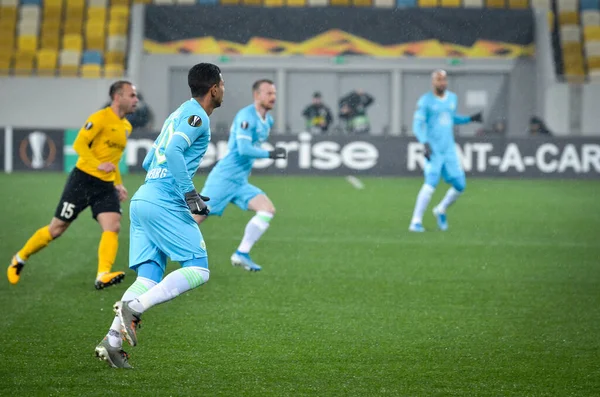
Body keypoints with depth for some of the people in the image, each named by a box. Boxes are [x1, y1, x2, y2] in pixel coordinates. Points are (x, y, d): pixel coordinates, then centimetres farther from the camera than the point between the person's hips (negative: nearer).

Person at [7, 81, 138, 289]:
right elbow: (79, 144, -19)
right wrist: (98, 165, -30)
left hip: (105, 185, 7)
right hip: (83, 179, -7)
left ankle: (102, 276, -26)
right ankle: (20, 259, 22)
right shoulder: (101, 118, -12)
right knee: (57, 228, 2)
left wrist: (118, 183, 17)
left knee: (113, 227, -17)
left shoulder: (126, 127, 14)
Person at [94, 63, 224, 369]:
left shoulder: (178, 115, 25)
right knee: (198, 270, -7)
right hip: (165, 203, -9)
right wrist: (190, 194, -19)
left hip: (142, 199, 9)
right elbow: (174, 151, -19)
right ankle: (134, 307, -21)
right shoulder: (197, 116, -3)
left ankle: (112, 340, -10)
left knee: (149, 280, 4)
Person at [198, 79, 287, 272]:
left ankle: (241, 254, -10)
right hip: (223, 178, -8)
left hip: (240, 183, 8)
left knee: (268, 209, -9)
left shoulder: (268, 121, 12)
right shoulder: (246, 116, -15)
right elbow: (244, 149, -24)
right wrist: (270, 154, -23)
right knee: (196, 218, -8)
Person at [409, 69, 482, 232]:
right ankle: (416, 222, -16)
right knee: (431, 183, -21)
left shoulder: (452, 98, 12)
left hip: (449, 150, 6)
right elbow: (417, 125, -12)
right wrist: (425, 143, -26)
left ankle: (441, 210, 27)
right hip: (433, 150, -6)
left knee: (460, 185, 1)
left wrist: (470, 119, 15)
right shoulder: (425, 101, -7)